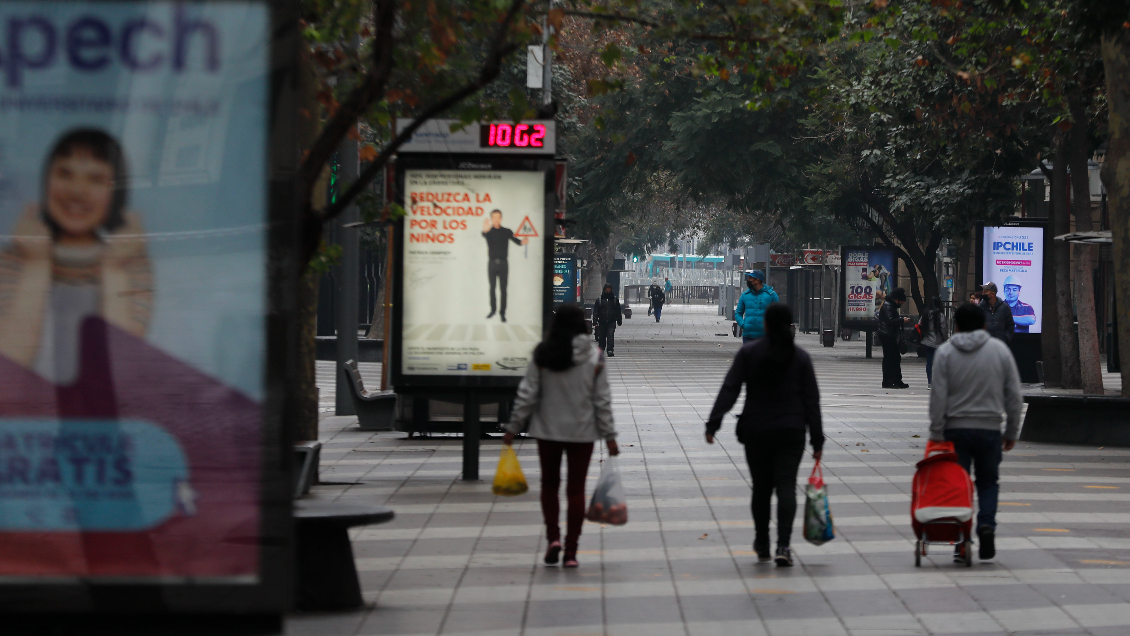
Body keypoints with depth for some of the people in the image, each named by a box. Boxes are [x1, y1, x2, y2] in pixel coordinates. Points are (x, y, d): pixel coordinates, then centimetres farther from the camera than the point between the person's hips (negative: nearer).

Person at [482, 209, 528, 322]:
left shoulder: (507, 231, 6)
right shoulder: (489, 232, 0)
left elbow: (515, 240, -6)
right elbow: (484, 235, -24)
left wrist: (522, 242, -31)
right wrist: (485, 230, -51)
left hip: (503, 263, 0)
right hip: (492, 263, 0)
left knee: (503, 289, 0)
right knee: (492, 288, 9)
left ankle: (502, 312, 6)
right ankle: (493, 309, 23)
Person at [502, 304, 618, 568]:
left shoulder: (543, 355, -7)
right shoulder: (594, 357, -7)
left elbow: (527, 394, -6)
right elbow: (602, 400, -5)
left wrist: (512, 427, 3)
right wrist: (609, 435, 2)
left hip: (548, 430, 0)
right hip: (582, 432, 0)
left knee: (549, 484, 17)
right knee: (576, 489, 7)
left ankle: (553, 537, 0)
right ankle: (571, 551, 6)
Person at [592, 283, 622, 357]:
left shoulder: (615, 299, 8)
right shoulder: (599, 300, 4)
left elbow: (618, 311, 14)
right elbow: (595, 312, 3)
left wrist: (619, 321, 11)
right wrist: (595, 322, -4)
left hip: (611, 322, -1)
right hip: (602, 322, 1)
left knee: (610, 336, -14)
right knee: (602, 337, 8)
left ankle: (610, 350, -16)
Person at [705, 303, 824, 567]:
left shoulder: (749, 352, -3)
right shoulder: (800, 357, 1)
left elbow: (729, 389, -9)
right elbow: (811, 399, 1)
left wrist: (713, 423, -9)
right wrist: (816, 439, 5)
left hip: (756, 431, 0)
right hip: (790, 432, 0)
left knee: (761, 488, 13)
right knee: (786, 486, -4)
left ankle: (762, 547, 23)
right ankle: (783, 545, -20)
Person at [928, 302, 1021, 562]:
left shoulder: (945, 352, -1)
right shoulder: (1000, 349, 4)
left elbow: (938, 396, -6)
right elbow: (1014, 394, 4)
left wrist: (937, 433, -3)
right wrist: (1012, 432, 12)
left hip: (956, 428, -1)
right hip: (990, 428, 1)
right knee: (988, 481, 14)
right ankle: (986, 523, -10)